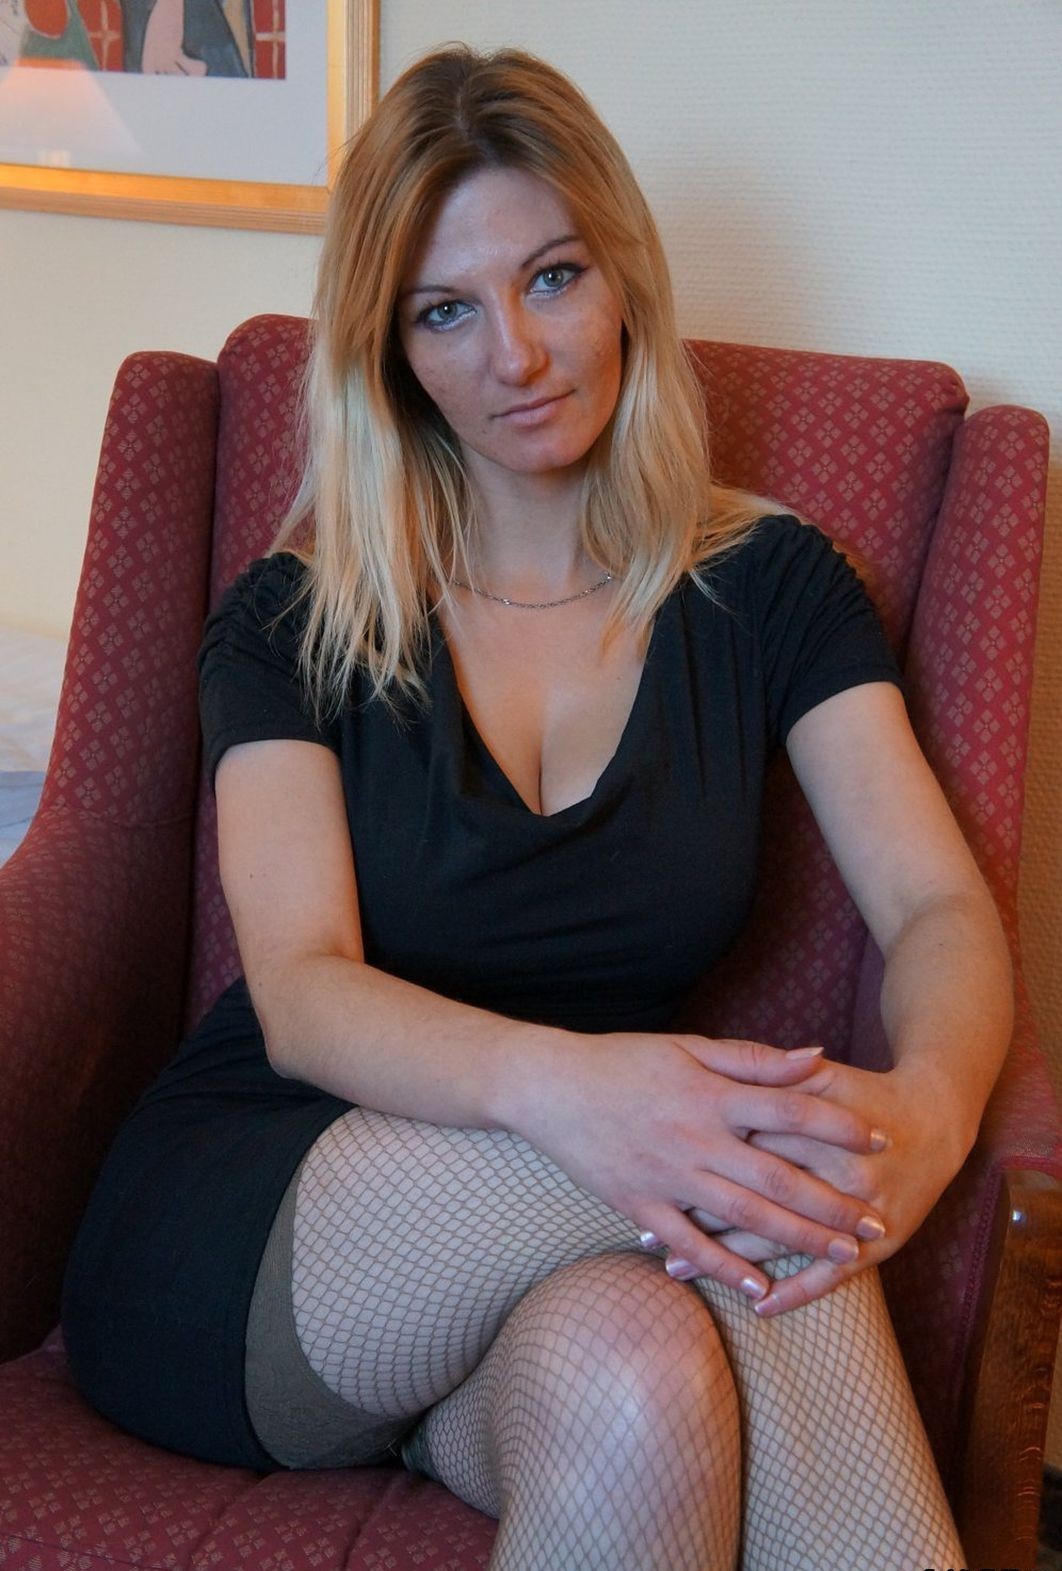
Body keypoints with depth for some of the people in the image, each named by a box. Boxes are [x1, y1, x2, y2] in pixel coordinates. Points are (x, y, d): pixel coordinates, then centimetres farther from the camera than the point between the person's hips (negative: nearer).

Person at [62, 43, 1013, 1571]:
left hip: (552, 1247, 2)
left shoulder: (767, 585, 7)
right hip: (237, 1251, -1)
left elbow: (942, 910, -4)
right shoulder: (295, 618, 3)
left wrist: (929, 1107, -30)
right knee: (753, 1168, -32)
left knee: (632, 1372, -38)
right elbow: (300, 993, -11)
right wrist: (556, 1083, -35)